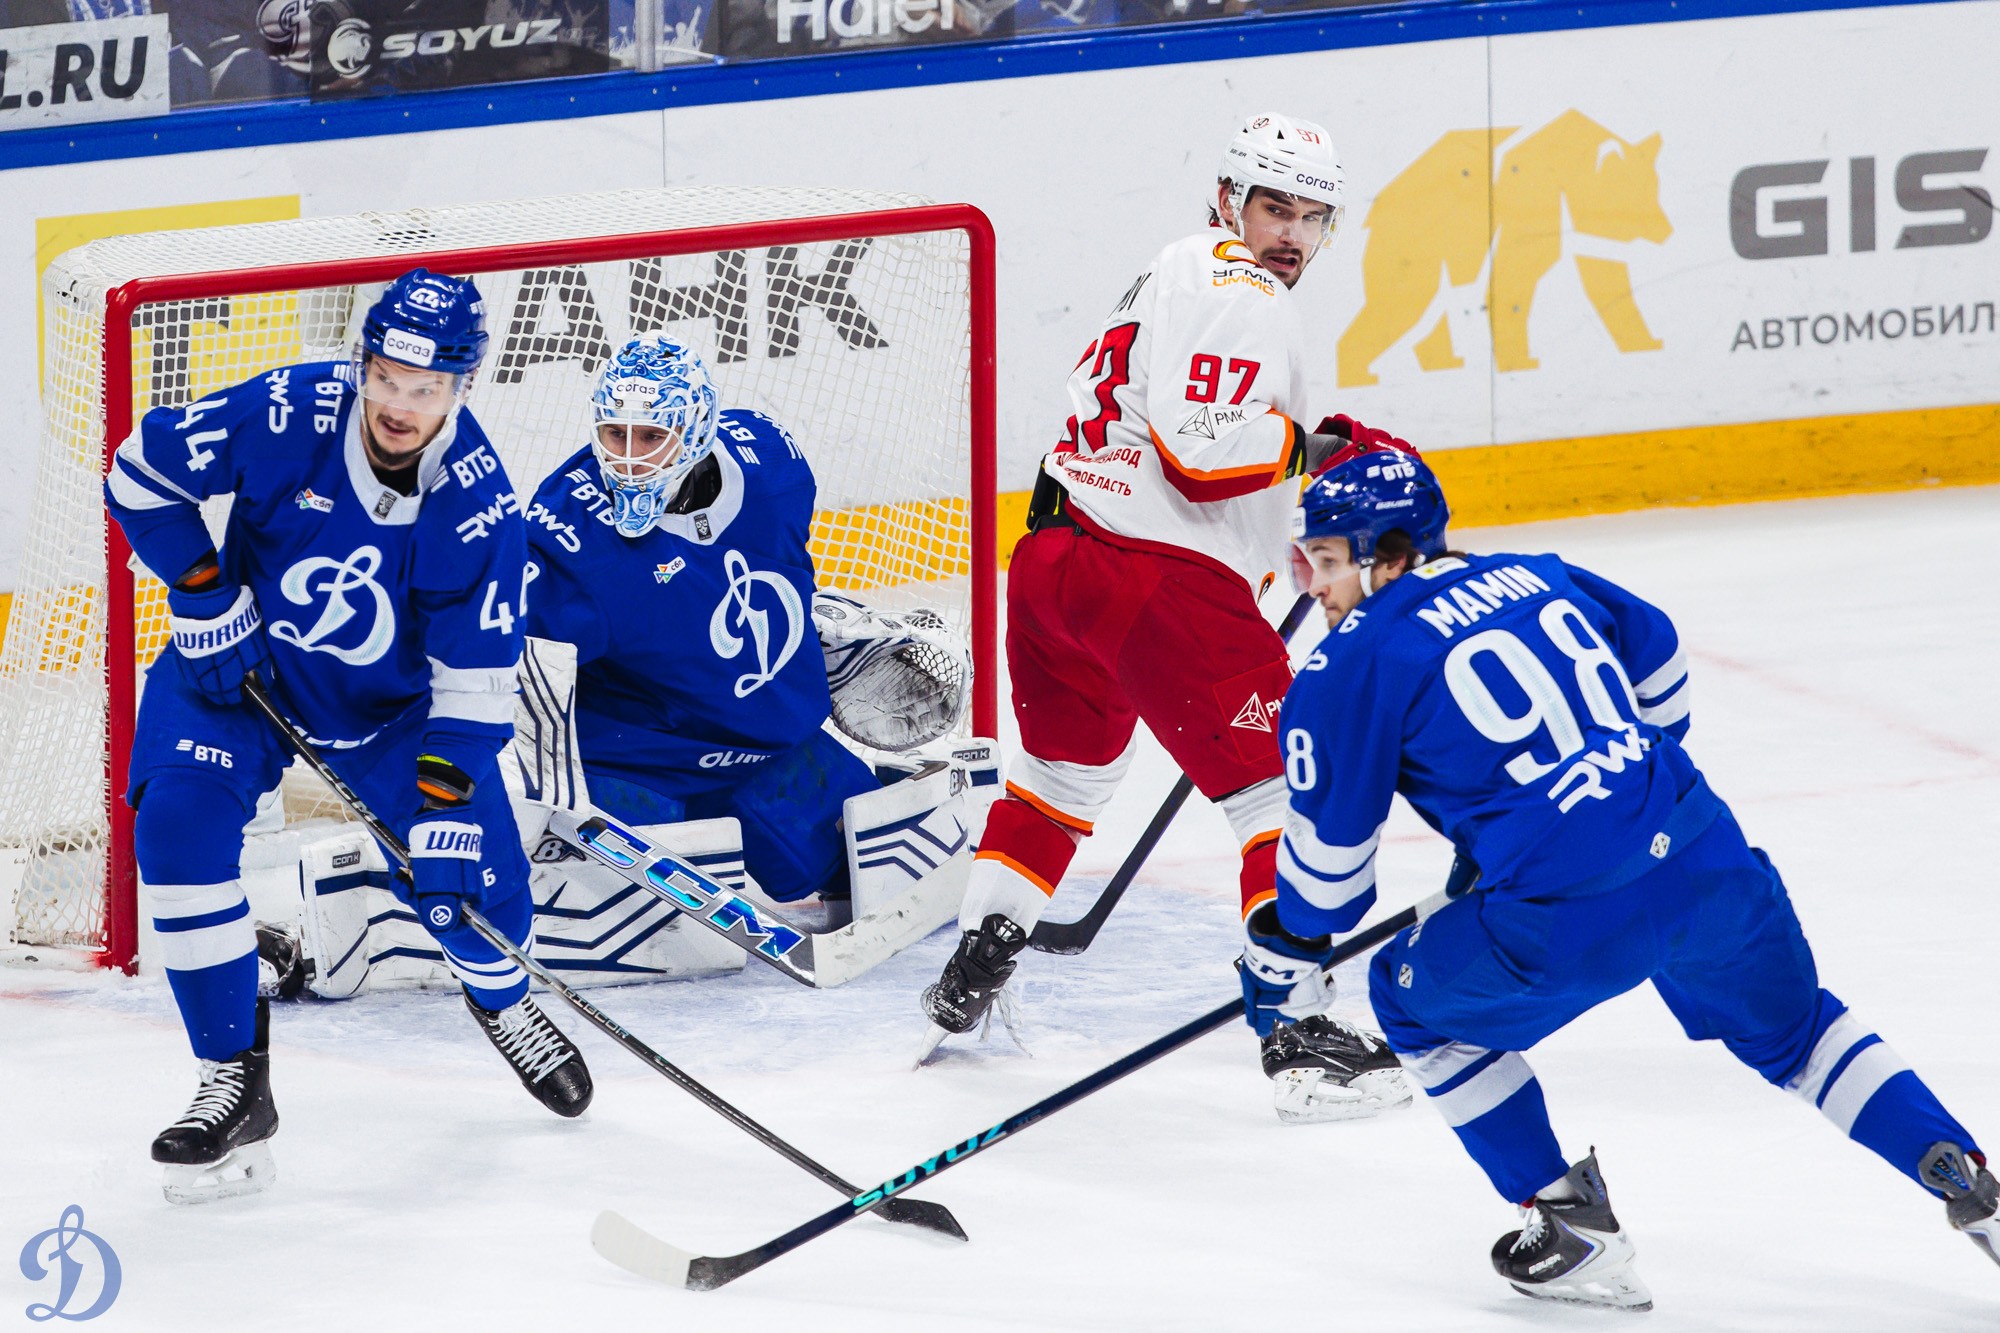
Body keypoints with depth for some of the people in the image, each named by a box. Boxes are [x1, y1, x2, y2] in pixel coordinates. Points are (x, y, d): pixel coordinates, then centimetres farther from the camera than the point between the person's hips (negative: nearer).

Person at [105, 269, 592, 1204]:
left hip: (394, 699, 1)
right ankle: (234, 1081, -14)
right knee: (178, 824, -25)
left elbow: (475, 686, -20)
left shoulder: (479, 508, -23)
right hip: (241, 669, -1)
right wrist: (206, 603, -15)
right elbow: (141, 470, -13)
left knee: (471, 878, -5)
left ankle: (499, 997, 36)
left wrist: (445, 813, -28)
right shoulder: (285, 417, -27)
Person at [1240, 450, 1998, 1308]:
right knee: (1792, 1030, 30)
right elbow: (1658, 661, 32)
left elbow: (1330, 846, 4)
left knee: (1416, 997, 19)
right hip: (1710, 868, 6)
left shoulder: (1352, 665, 0)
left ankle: (1574, 1234, 17)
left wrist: (1284, 955, 20)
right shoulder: (1537, 578, 18)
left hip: (1575, 926, -6)